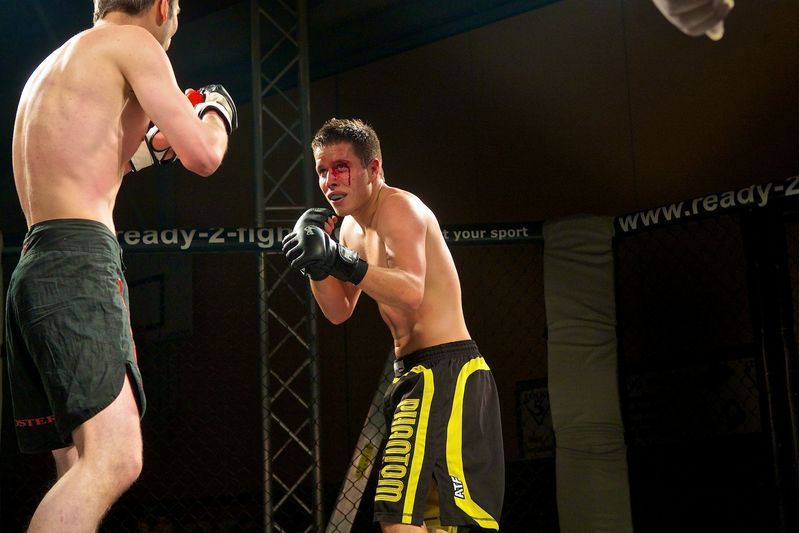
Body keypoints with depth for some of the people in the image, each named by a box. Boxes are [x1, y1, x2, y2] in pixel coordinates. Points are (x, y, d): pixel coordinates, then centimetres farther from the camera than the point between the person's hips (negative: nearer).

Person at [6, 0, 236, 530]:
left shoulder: (52, 66, 27)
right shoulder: (134, 43, 2)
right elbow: (203, 156, -3)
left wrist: (143, 149, 39)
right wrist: (216, 111, 18)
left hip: (31, 269, 9)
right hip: (80, 263, -9)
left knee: (80, 473, 9)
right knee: (115, 461, -21)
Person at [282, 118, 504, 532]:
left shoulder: (399, 207, -13)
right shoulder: (351, 226, 16)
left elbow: (411, 292, -29)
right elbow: (340, 311, 18)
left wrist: (342, 261, -38)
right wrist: (318, 264, 1)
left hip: (445, 372, -11)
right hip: (413, 374, 11)